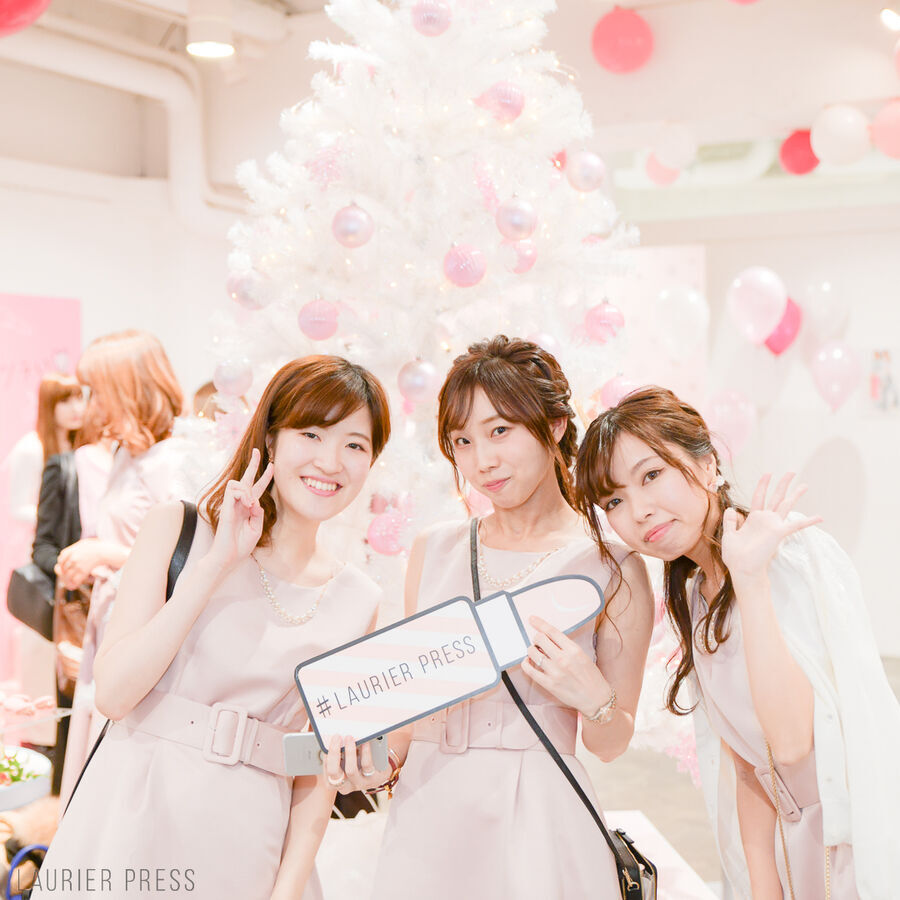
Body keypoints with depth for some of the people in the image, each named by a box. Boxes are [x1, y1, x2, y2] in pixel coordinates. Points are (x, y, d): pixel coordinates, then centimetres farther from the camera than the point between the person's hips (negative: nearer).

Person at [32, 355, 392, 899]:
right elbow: (114, 692, -11)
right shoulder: (179, 528, -2)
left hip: (250, 846, 2)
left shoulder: (358, 602, 4)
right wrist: (218, 563, -15)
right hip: (133, 818, -2)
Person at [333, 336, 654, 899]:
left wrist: (595, 697, -17)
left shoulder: (612, 566, -3)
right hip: (427, 809, 3)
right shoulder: (433, 552, 7)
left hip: (537, 819, -3)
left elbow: (611, 745, 3)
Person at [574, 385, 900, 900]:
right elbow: (744, 758, 8)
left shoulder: (796, 556, -20)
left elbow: (791, 741, -30)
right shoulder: (693, 595, 4)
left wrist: (750, 578, -31)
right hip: (794, 841, 7)